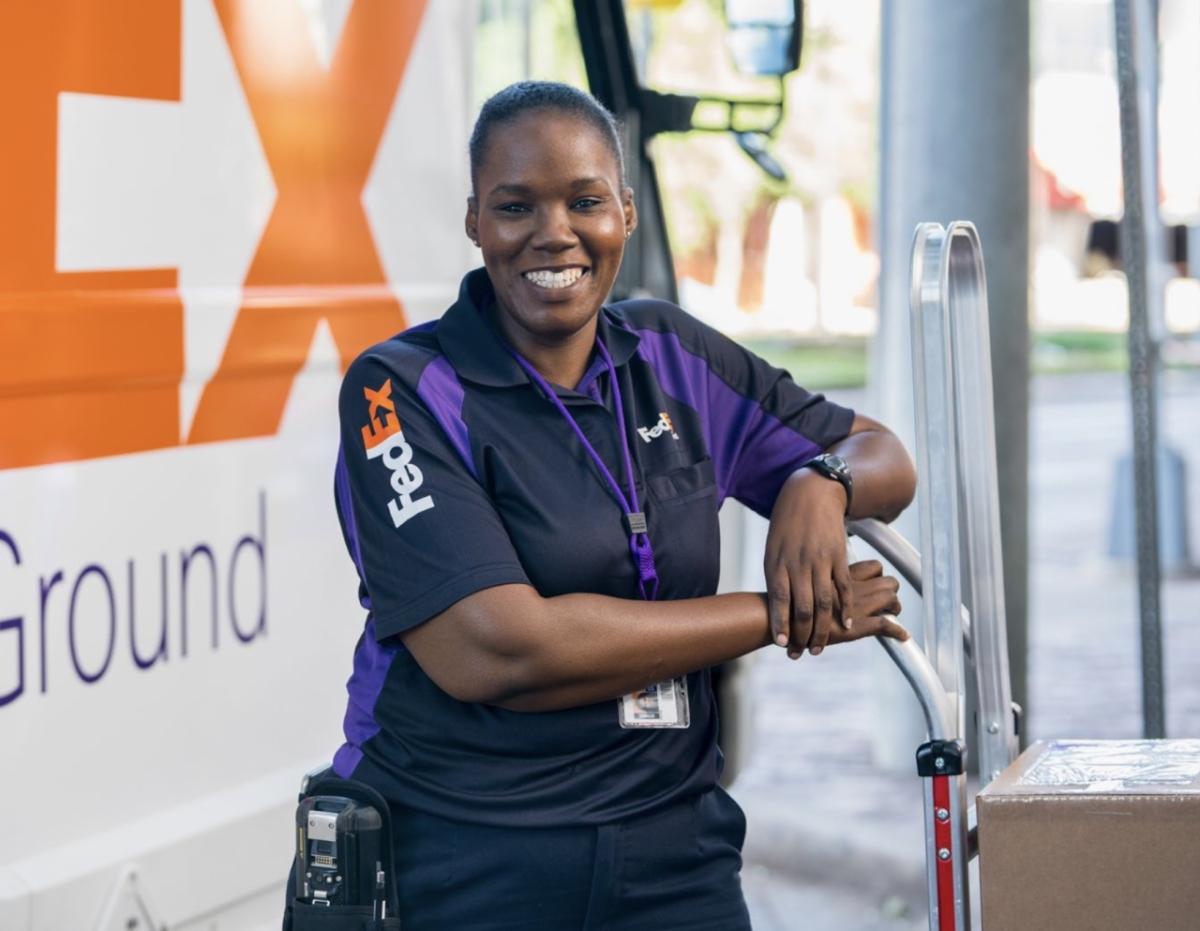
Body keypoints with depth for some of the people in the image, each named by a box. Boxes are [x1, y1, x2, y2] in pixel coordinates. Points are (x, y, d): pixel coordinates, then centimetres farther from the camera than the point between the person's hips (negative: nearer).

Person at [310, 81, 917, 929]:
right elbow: (495, 652, -19)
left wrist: (820, 485, -7)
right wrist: (781, 618, -13)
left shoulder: (671, 357, 8)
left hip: (673, 859, 4)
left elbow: (885, 460, 19)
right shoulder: (400, 392, -8)